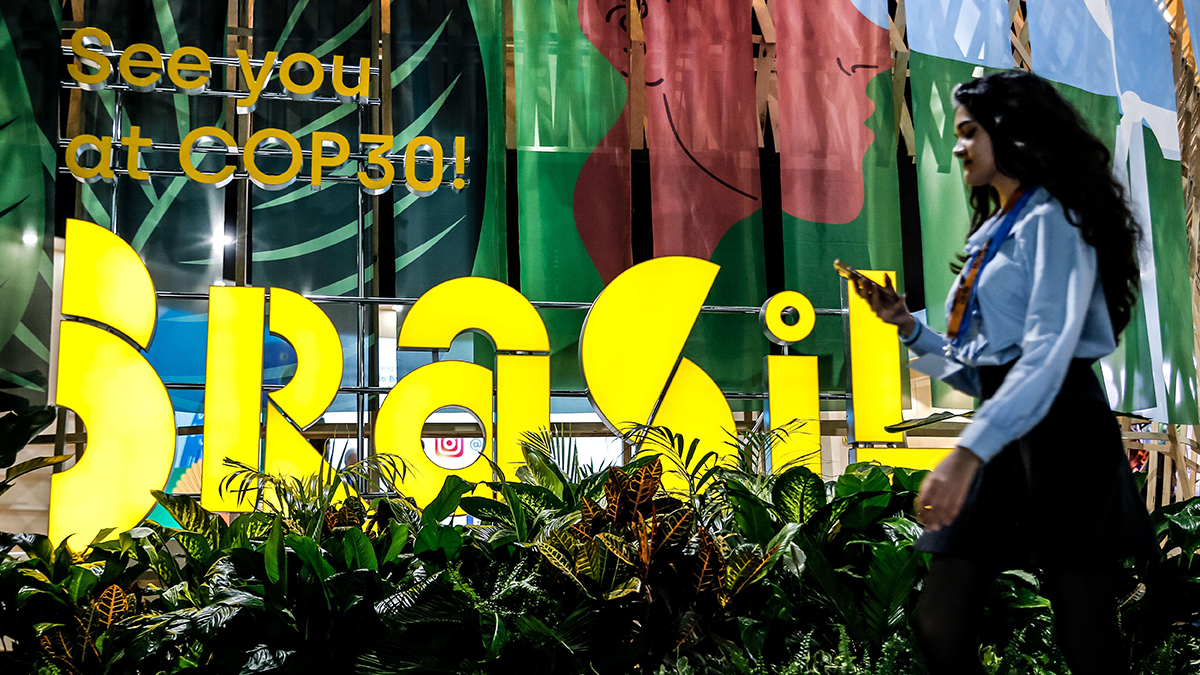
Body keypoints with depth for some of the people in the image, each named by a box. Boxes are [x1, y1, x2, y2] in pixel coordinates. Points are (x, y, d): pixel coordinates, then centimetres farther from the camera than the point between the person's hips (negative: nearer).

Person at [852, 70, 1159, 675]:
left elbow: (1048, 352, -20)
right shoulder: (990, 234, 21)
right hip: (1001, 435, 8)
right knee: (937, 624, 3)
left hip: (1056, 432, -8)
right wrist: (906, 325, 8)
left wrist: (970, 450, -29)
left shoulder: (1051, 218, -5)